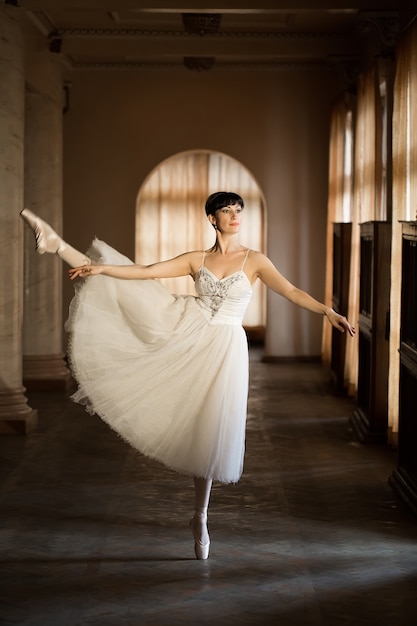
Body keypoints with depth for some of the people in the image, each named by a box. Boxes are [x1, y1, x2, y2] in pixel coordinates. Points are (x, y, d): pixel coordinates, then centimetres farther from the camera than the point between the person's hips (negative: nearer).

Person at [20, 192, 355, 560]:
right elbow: (146, 273, 1)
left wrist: (328, 312, -24)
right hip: (184, 330, 2)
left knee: (210, 432, -1)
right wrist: (99, 268, -9)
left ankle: (200, 517, 12)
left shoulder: (254, 261, 1)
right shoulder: (197, 260, 6)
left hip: (223, 347, -2)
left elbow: (291, 291, -9)